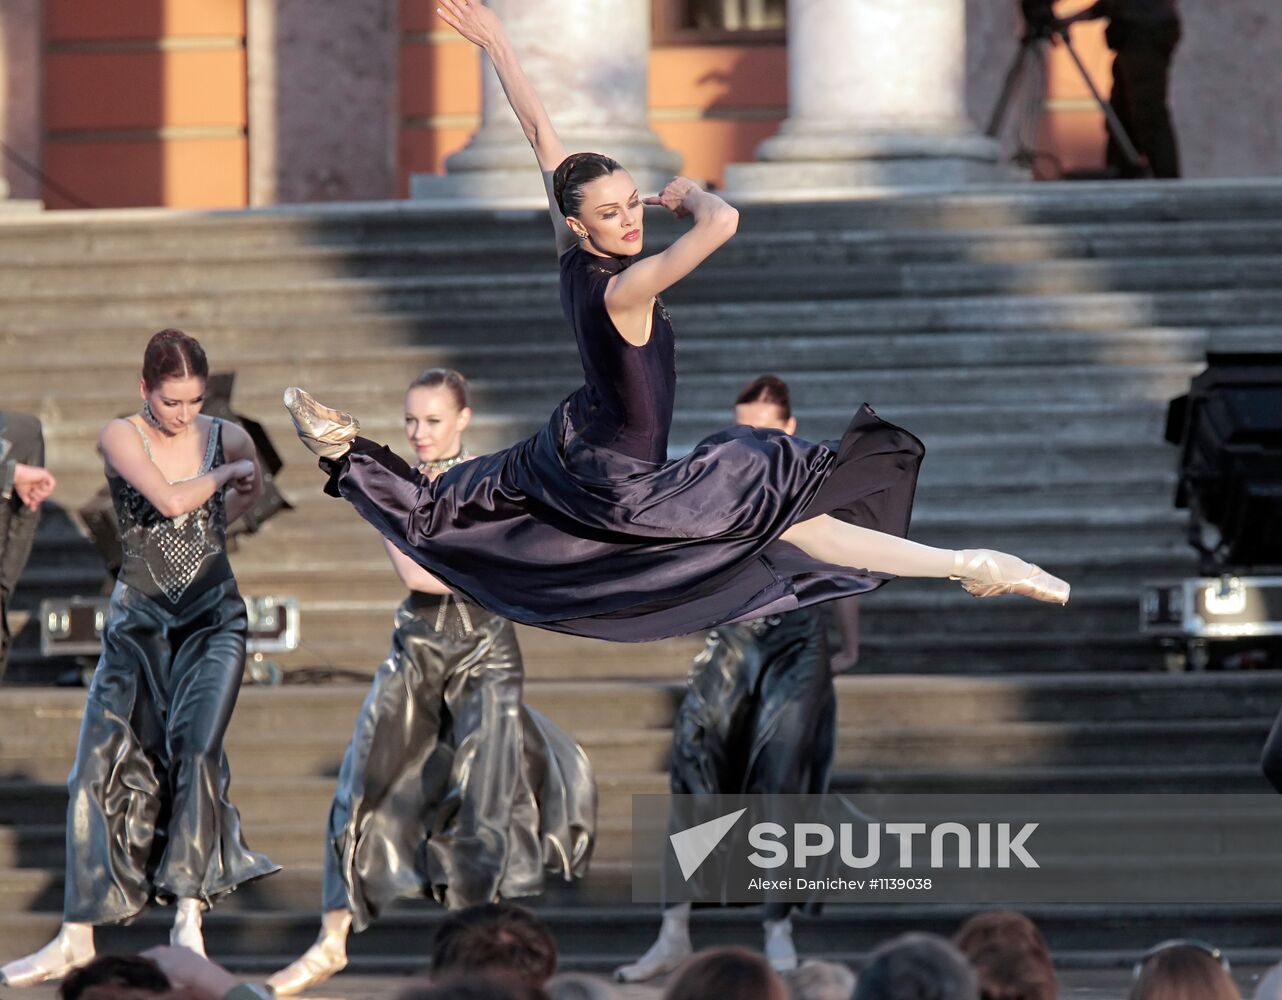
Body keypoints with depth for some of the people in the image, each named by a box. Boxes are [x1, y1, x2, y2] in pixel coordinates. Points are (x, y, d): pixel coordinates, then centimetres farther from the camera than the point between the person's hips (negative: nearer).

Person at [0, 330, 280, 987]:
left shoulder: (229, 439, 3)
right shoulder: (120, 437, -5)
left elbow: (249, 492, 26)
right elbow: (171, 499, -20)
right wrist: (221, 473, -5)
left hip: (213, 618, 0)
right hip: (138, 622, 0)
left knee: (195, 747, -22)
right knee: (104, 764, -5)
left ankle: (189, 915, -18)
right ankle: (77, 938, 0)